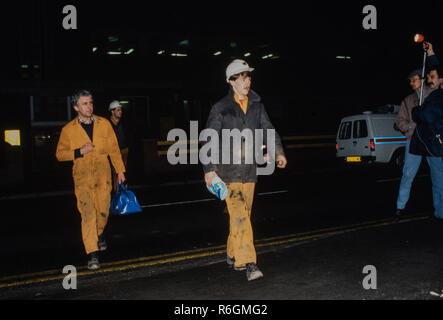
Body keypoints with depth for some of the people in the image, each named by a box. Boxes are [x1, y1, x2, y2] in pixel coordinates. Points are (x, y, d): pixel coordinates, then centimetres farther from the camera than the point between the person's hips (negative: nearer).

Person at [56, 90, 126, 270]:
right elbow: (60, 154, 4)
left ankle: (99, 233, 42)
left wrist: (120, 170, 10)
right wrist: (79, 152, -12)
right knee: (88, 214, -11)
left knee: (103, 211, 8)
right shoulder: (68, 130, -1)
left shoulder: (104, 124, 4)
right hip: (82, 178, -2)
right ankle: (92, 254, -8)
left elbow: (114, 149, 10)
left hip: (103, 176, 2)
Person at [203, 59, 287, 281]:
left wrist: (278, 151, -2)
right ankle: (248, 263, -14)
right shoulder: (221, 108, -4)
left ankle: (233, 255, 28)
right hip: (229, 169, -5)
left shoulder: (256, 105, 9)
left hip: (249, 170, 5)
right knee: (239, 215, -13)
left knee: (243, 215, 12)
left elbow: (268, 129, 13)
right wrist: (209, 169, -10)